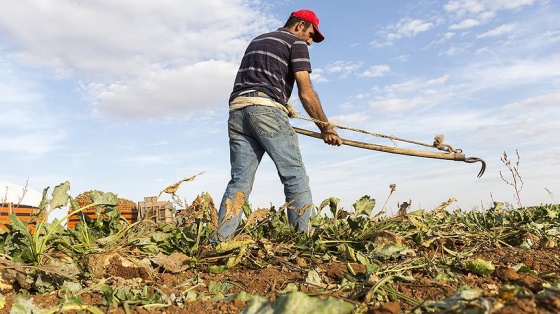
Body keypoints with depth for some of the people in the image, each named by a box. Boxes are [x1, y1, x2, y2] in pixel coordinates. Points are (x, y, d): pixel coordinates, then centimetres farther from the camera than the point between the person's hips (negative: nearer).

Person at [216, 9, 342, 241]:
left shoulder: (257, 41, 31)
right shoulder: (296, 42, 9)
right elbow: (305, 92, -1)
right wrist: (326, 128, 5)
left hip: (237, 110, 7)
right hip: (266, 109, -7)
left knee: (240, 181, 2)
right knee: (295, 177, -1)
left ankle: (220, 242, -5)